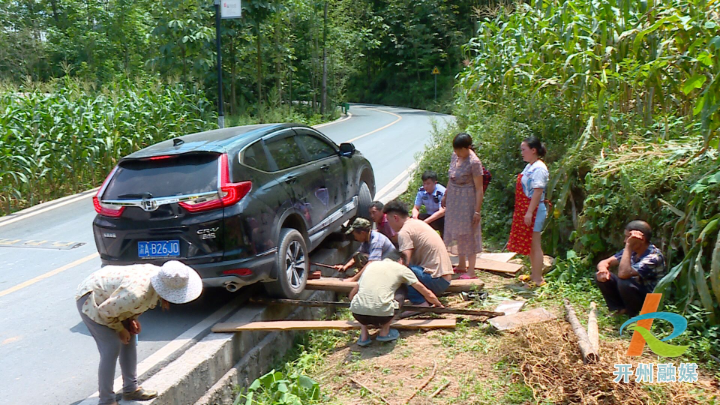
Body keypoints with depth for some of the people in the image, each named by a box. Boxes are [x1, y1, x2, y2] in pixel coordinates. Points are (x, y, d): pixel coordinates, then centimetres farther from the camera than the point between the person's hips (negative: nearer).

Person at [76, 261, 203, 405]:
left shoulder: (157, 273, -15)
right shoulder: (137, 294, -40)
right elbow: (105, 311, -26)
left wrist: (131, 319, -4)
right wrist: (120, 329, -11)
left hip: (107, 296, 9)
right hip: (90, 300, -9)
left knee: (129, 339, 9)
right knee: (111, 347, -13)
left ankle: (130, 389, 22)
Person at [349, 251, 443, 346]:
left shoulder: (371, 264, 25)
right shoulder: (402, 269, 16)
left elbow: (352, 294, 33)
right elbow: (428, 294, 24)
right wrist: (438, 304, 45)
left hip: (357, 314, 3)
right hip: (382, 315, -3)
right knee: (402, 289, 24)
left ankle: (364, 335, 20)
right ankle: (384, 332, 19)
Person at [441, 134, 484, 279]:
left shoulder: (474, 162, -21)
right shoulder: (455, 156, 2)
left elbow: (479, 189, -19)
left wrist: (477, 211, -20)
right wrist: (445, 196, 21)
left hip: (467, 200, -8)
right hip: (453, 199, 8)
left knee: (468, 233, -1)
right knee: (457, 232, 16)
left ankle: (471, 271, 8)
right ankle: (461, 265, 31)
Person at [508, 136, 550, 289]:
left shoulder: (538, 168, -17)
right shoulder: (529, 166, 13)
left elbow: (538, 192, -22)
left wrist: (529, 212, -24)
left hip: (534, 210, -10)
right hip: (525, 209, 10)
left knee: (534, 244, -3)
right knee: (529, 244, 16)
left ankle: (538, 279, 5)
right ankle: (534, 274, 28)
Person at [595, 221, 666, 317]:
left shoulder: (653, 257, -27)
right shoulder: (632, 251, -3)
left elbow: (623, 274, -39)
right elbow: (604, 262, 1)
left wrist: (628, 246, -35)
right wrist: (603, 269, -24)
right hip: (634, 291, 7)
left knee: (623, 282, -36)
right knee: (601, 276, -8)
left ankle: (637, 316, -10)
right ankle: (621, 309, 0)